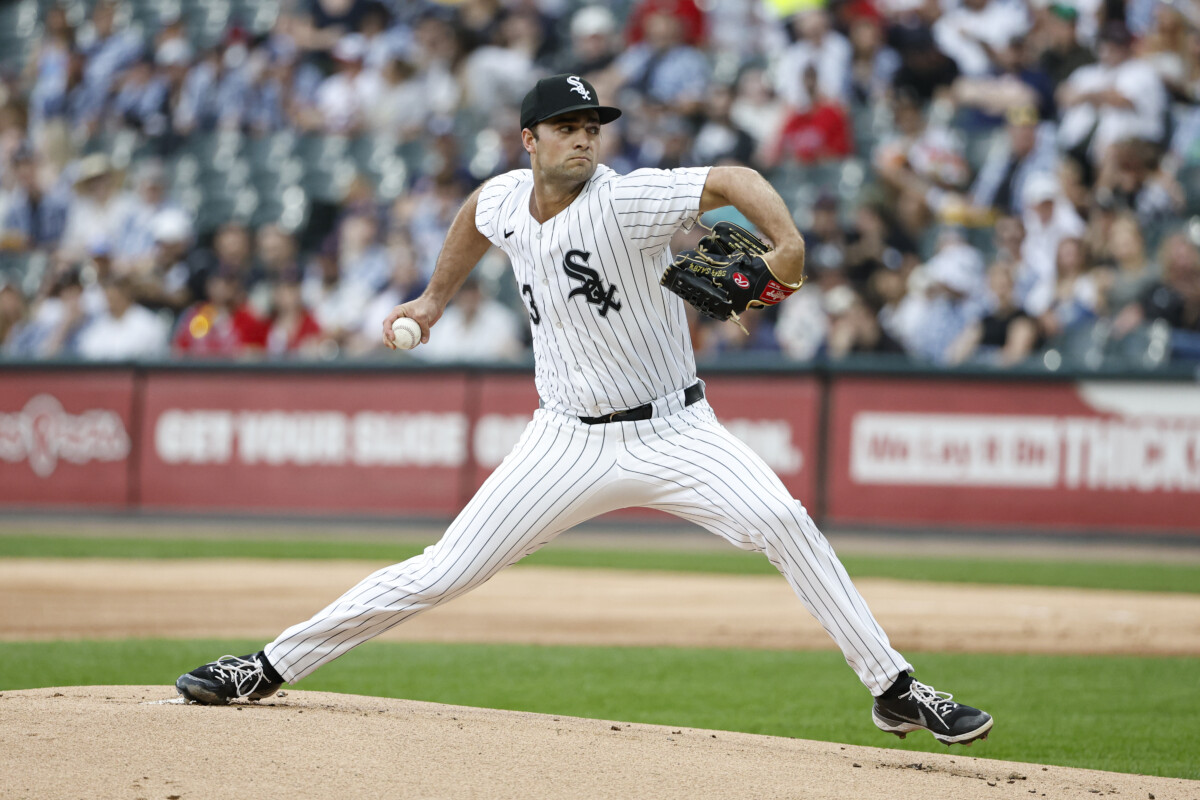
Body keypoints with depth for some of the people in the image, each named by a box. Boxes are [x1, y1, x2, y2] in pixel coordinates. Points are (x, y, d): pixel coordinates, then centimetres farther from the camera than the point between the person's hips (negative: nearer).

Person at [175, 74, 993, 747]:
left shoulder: (625, 201, -18)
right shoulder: (505, 198, -1)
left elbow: (731, 179, -31)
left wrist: (788, 244, -48)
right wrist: (436, 299, 31)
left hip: (673, 432, -3)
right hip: (570, 441, 3)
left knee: (783, 522, -26)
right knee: (439, 574, 0)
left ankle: (895, 690, -18)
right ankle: (271, 669, 11)